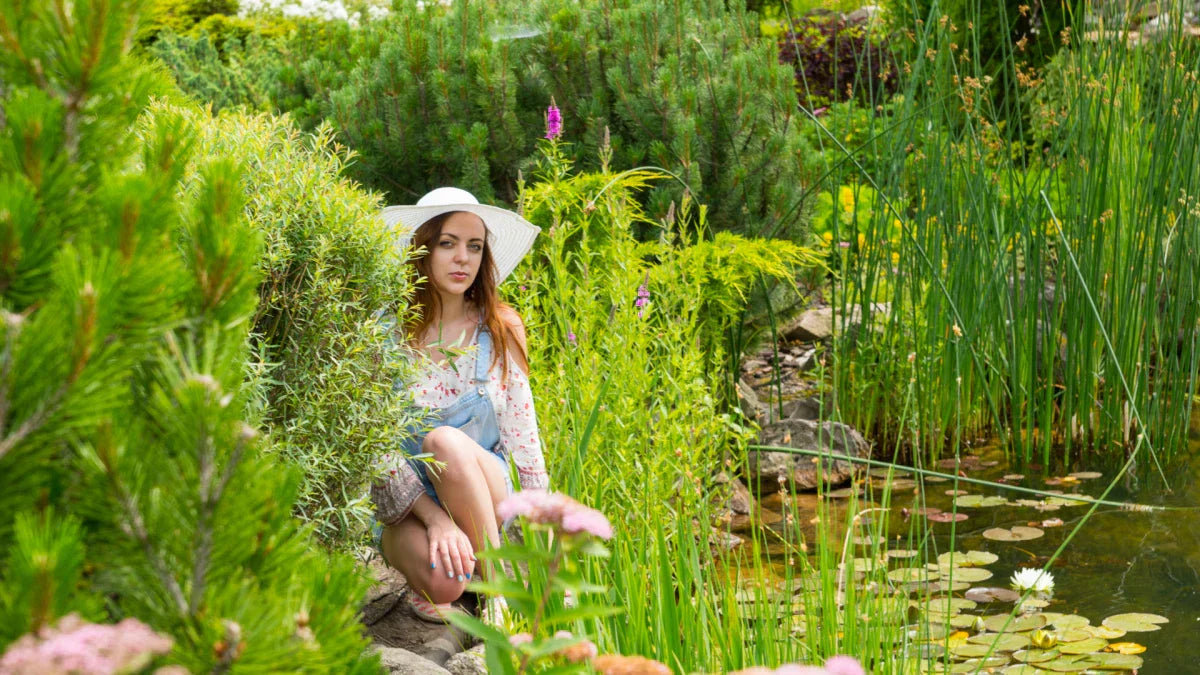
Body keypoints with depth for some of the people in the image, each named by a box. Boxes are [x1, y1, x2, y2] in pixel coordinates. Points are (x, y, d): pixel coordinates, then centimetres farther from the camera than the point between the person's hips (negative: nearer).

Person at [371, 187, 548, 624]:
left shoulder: (502, 329, 0)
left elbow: (523, 435, 4)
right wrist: (434, 516, -25)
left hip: (486, 498, 3)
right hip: (408, 507, -3)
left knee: (448, 441, -34)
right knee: (443, 581, -38)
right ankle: (424, 576, -3)